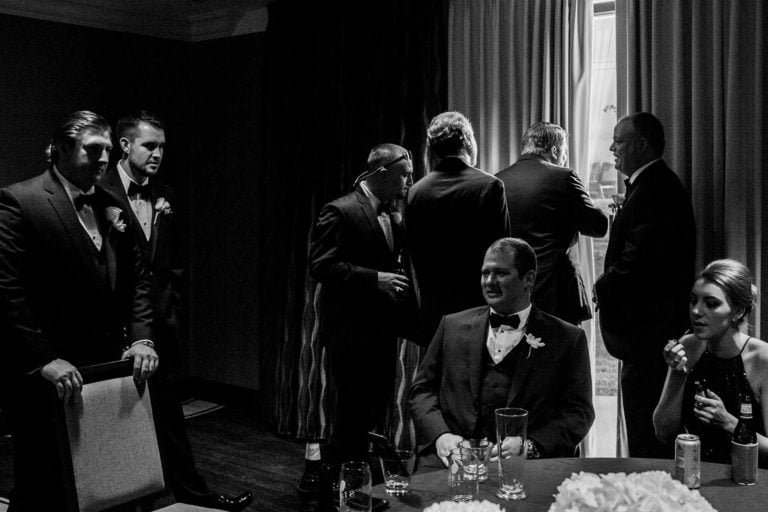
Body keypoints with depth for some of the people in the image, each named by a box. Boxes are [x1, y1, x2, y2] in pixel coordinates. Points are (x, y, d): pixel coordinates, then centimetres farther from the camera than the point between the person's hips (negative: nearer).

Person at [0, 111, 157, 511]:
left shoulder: (112, 207, 11)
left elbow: (136, 279, 13)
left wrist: (140, 338, -2)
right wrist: (44, 360, -21)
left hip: (103, 372, 6)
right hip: (42, 379, -6)